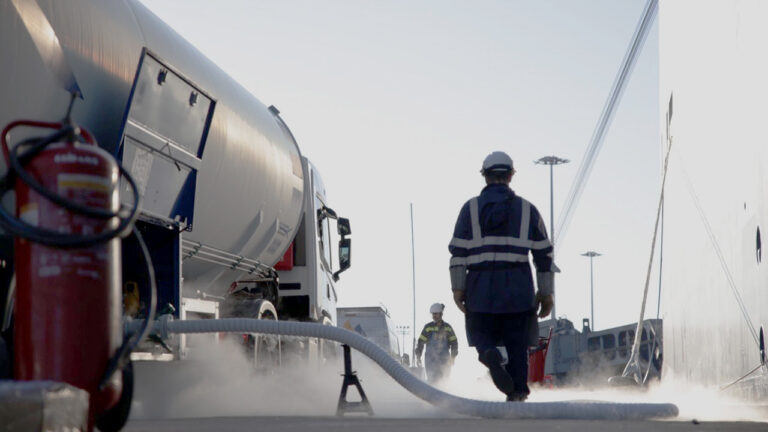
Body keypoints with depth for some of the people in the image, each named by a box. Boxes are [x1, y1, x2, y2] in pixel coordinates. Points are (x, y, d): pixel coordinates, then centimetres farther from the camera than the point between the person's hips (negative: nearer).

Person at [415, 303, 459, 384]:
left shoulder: (447, 327, 6)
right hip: (430, 359, -2)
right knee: (432, 380, -10)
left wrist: (453, 357, 3)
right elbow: (421, 341, 4)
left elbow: (454, 342, 10)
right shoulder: (428, 327, 2)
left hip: (444, 359, 2)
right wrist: (418, 356, -2)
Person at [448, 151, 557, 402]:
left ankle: (489, 355, -21)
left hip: (481, 287, 0)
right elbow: (544, 254, 8)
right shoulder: (527, 209, 9)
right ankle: (517, 393, 2)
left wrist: (457, 288, -2)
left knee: (482, 335, 11)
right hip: (518, 288, 1)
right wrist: (546, 292, 12)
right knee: (517, 344, 8)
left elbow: (458, 251, -3)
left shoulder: (471, 208, 5)